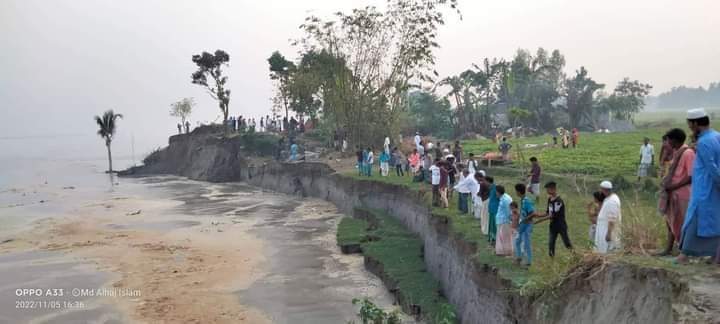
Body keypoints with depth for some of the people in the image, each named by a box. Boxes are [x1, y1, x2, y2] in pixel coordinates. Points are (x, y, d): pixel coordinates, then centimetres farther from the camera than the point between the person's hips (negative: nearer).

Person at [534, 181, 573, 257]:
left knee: (567, 244, 3)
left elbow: (553, 215, -23)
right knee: (551, 244, 6)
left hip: (561, 226, -7)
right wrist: (538, 215, -3)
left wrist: (539, 220, -23)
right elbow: (548, 212, 12)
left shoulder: (559, 201, -21)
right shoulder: (549, 199, 5)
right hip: (553, 226, 8)